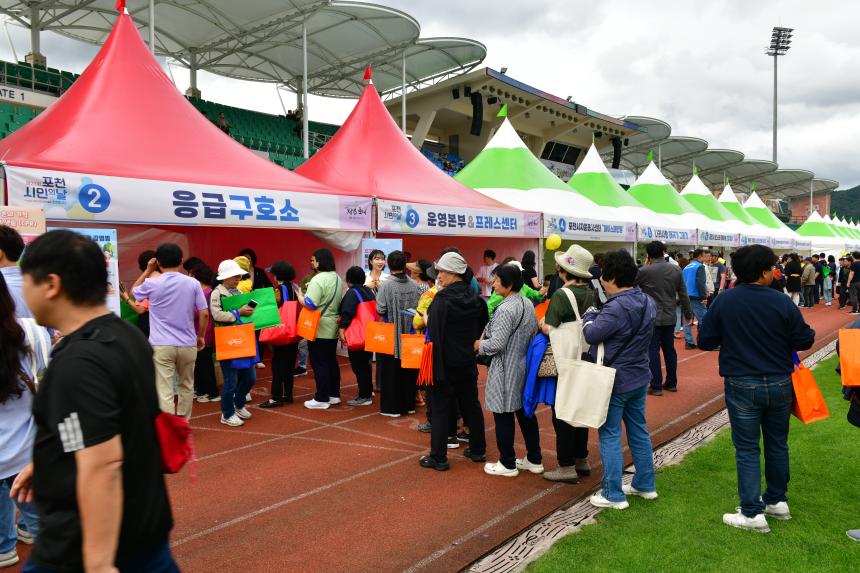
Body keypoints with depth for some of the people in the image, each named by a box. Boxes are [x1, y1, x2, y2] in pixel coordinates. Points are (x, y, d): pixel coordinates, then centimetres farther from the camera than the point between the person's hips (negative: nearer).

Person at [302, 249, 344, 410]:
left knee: (319, 364, -2)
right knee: (331, 361, 16)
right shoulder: (337, 278, 9)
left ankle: (322, 399, 3)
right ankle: (334, 395, 23)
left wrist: (299, 296, -7)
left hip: (318, 328, -9)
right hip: (332, 327, 9)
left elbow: (310, 304, -26)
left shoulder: (318, 279, -19)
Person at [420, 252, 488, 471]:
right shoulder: (475, 298, 3)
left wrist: (426, 319, -9)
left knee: (440, 408, 2)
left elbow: (434, 332, -24)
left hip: (445, 362, -6)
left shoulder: (442, 299, -18)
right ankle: (478, 450, 27)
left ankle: (438, 457, 7)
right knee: (471, 405, 17)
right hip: (468, 362, 7)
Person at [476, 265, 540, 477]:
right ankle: (534, 460, 25)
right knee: (525, 412, 16)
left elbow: (497, 344, -23)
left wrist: (479, 345, -4)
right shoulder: (528, 304, 6)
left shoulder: (505, 310, -21)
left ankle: (507, 464, 14)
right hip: (525, 366, 9)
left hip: (506, 370, -9)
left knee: (503, 416, 4)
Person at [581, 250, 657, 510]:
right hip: (640, 377, 9)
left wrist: (590, 316, -3)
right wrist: (598, 316, 3)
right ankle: (645, 484, 30)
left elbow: (592, 335, -23)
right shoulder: (647, 302, 4)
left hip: (616, 380, -8)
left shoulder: (617, 307, -26)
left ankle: (613, 494, 7)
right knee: (639, 430, 18)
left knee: (610, 435, 2)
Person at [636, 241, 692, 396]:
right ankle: (671, 383, 22)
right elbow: (683, 294, 6)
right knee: (669, 349, 14)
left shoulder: (644, 271, -14)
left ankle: (656, 386, 1)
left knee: (653, 350, 0)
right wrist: (688, 313, 16)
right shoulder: (676, 270, 1)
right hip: (670, 317, 5)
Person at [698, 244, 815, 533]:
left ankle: (753, 513, 6)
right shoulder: (782, 303, -10)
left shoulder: (724, 302, -11)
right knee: (778, 444, 19)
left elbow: (705, 341, -6)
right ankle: (777, 501, 33)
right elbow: (805, 340, -5)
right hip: (779, 384, 2)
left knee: (747, 449, 5)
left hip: (742, 386, -2)